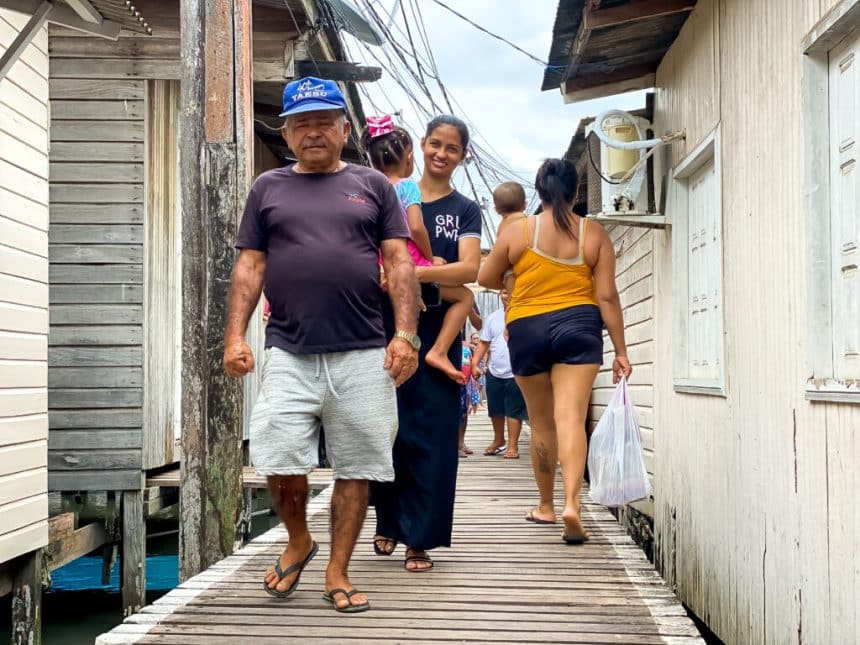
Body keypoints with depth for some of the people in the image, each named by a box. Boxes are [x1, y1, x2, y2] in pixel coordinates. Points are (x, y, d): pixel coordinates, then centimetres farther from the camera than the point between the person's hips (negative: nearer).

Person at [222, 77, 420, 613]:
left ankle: (338, 573, 17)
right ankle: (298, 541, 23)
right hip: (289, 353, 0)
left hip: (364, 354, 0)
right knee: (280, 462, -5)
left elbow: (399, 263, 5)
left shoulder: (373, 185, 11)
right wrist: (235, 335, -1)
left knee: (356, 469, 3)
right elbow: (249, 267, 10)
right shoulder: (268, 188, 13)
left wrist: (406, 334, -6)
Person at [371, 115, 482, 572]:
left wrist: (416, 273, -27)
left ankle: (419, 538, 8)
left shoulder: (465, 210, 6)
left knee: (431, 437, 0)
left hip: (437, 333, -1)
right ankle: (388, 523, 23)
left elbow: (469, 268, -10)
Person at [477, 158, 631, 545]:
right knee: (571, 416, -7)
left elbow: (485, 279, 8)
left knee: (541, 422, 12)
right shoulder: (594, 234, 0)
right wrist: (620, 349, 3)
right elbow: (607, 296, -2)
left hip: (527, 329, 1)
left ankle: (546, 506, 24)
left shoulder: (517, 232, -1)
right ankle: (571, 503, -23)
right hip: (578, 327, 0)